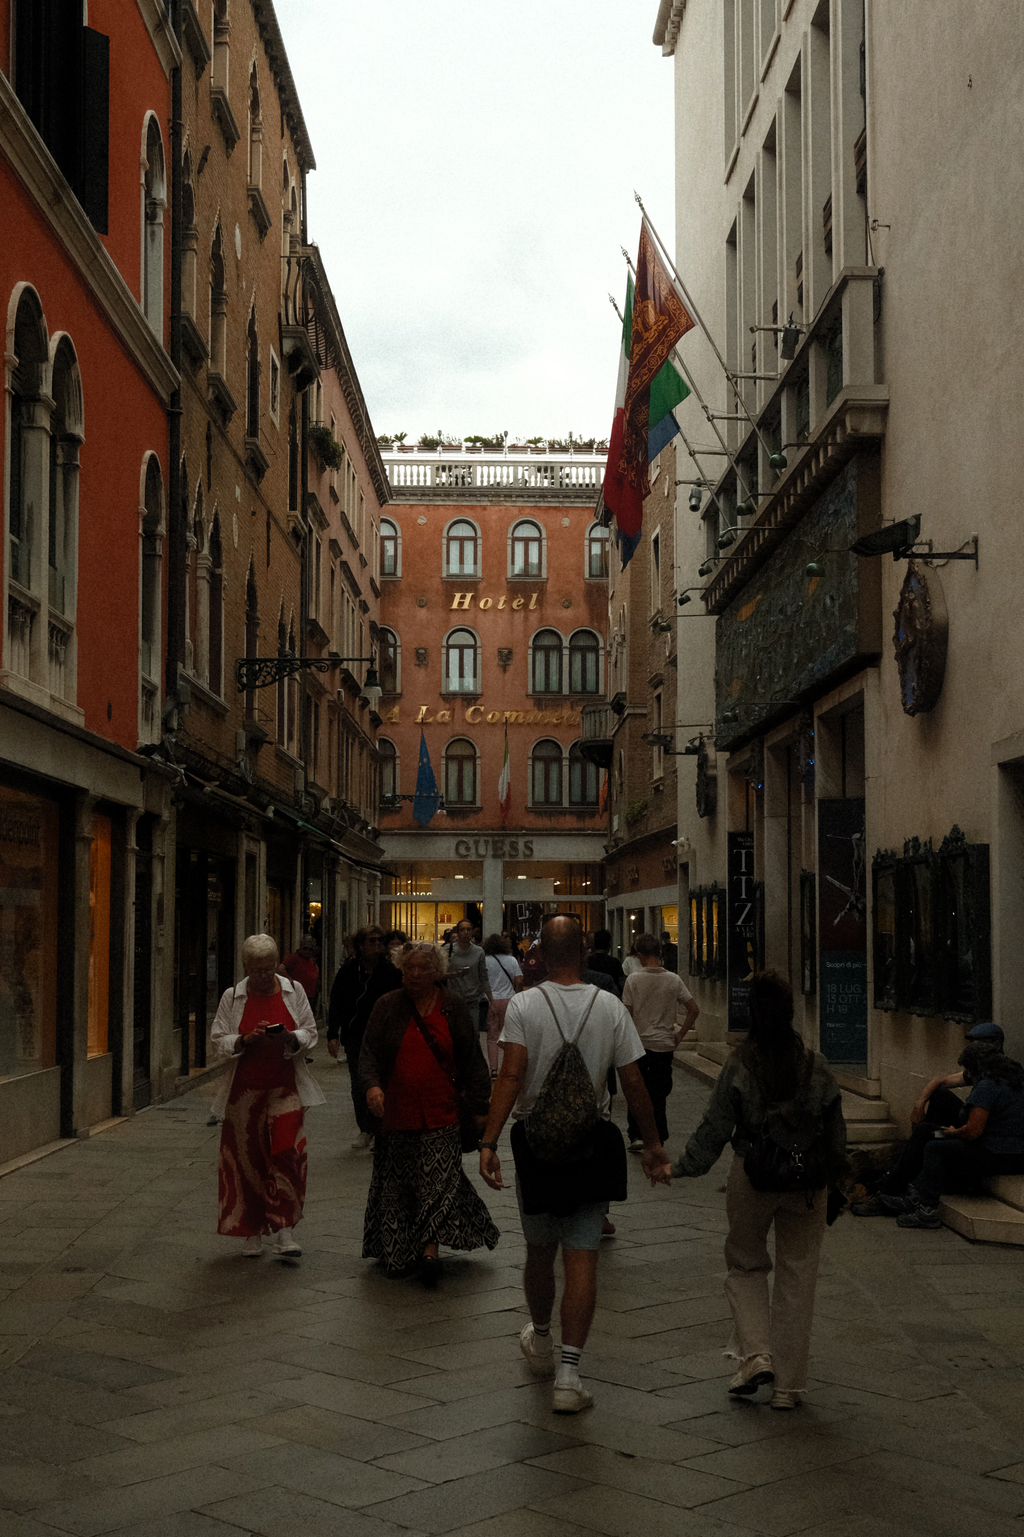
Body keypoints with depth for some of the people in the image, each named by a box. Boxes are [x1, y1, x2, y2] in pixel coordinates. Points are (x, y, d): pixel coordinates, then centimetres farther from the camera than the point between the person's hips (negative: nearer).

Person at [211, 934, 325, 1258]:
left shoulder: (293, 991, 4)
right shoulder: (232, 997, 3)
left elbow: (310, 1034, 6)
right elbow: (219, 1042, 2)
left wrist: (290, 1037, -15)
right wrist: (245, 1039, -17)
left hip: (285, 1086, 0)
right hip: (245, 1089, 0)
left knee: (288, 1152, -11)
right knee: (247, 1158, 3)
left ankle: (285, 1231, -6)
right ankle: (252, 1232, 15)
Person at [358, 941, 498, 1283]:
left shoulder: (453, 1009, 5)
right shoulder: (387, 1006, 4)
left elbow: (471, 1061, 9)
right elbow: (369, 1051, 2)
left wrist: (480, 1107, 7)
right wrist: (371, 1085, -18)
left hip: (440, 1115, -1)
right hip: (396, 1112, 1)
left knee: (439, 1182, -10)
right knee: (396, 1185, 8)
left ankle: (429, 1249, -11)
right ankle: (397, 1251, 21)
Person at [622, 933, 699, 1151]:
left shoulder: (633, 979, -9)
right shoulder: (674, 980, -3)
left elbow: (626, 1014, -6)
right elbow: (694, 1010, -3)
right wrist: (679, 1035, 4)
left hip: (638, 1043, -1)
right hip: (664, 1045, 1)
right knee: (658, 1094, 10)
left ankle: (636, 1136, 8)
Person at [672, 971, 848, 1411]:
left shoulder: (738, 1066, -11)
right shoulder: (815, 1065, -4)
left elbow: (715, 1129, -8)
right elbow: (834, 1130, 5)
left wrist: (682, 1168, 3)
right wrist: (836, 1176, 20)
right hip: (807, 1183, 2)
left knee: (745, 1264, 18)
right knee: (797, 1276, 10)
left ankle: (755, 1354, -1)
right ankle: (788, 1385, 14)